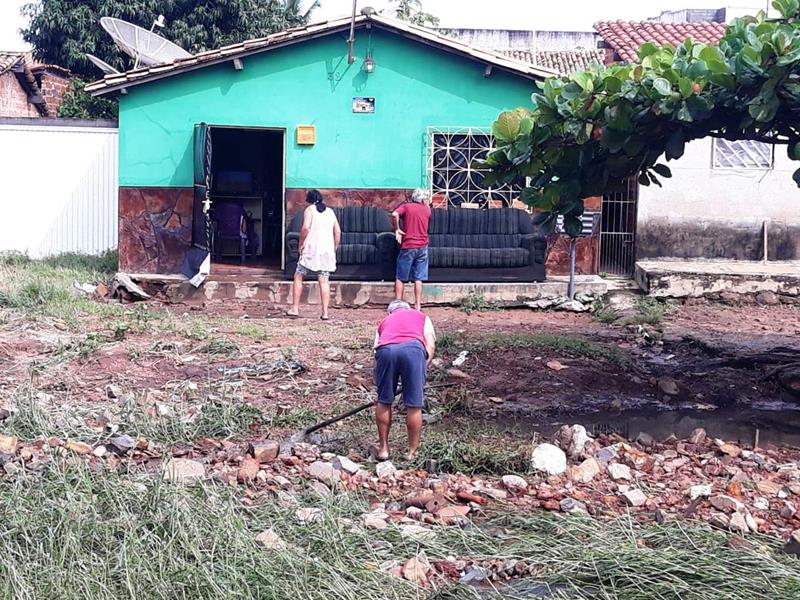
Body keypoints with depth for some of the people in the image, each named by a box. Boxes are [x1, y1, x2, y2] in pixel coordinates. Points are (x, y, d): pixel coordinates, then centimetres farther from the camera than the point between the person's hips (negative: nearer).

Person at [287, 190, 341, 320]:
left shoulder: (310, 209, 0)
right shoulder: (330, 211, 15)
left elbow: (306, 227, -14)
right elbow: (338, 232, 10)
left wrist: (301, 243, -5)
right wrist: (335, 248, 16)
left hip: (311, 249, -4)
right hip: (327, 250, 4)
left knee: (298, 277, 8)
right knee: (324, 281, 2)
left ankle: (295, 309, 6)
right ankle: (325, 312, -3)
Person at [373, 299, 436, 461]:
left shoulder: (384, 321, 40)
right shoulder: (421, 316, 36)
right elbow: (430, 345, 18)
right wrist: (423, 369, 20)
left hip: (385, 350, 2)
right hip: (413, 348, -2)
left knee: (384, 402, 18)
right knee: (414, 406, 8)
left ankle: (383, 449, 27)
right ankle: (412, 453, 17)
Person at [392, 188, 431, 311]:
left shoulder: (406, 206, 2)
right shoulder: (427, 210, 11)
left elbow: (395, 214, -18)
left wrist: (397, 229, -7)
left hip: (408, 246, -2)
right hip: (422, 247, 2)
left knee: (400, 277, 6)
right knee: (418, 278, 5)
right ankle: (418, 306, 3)